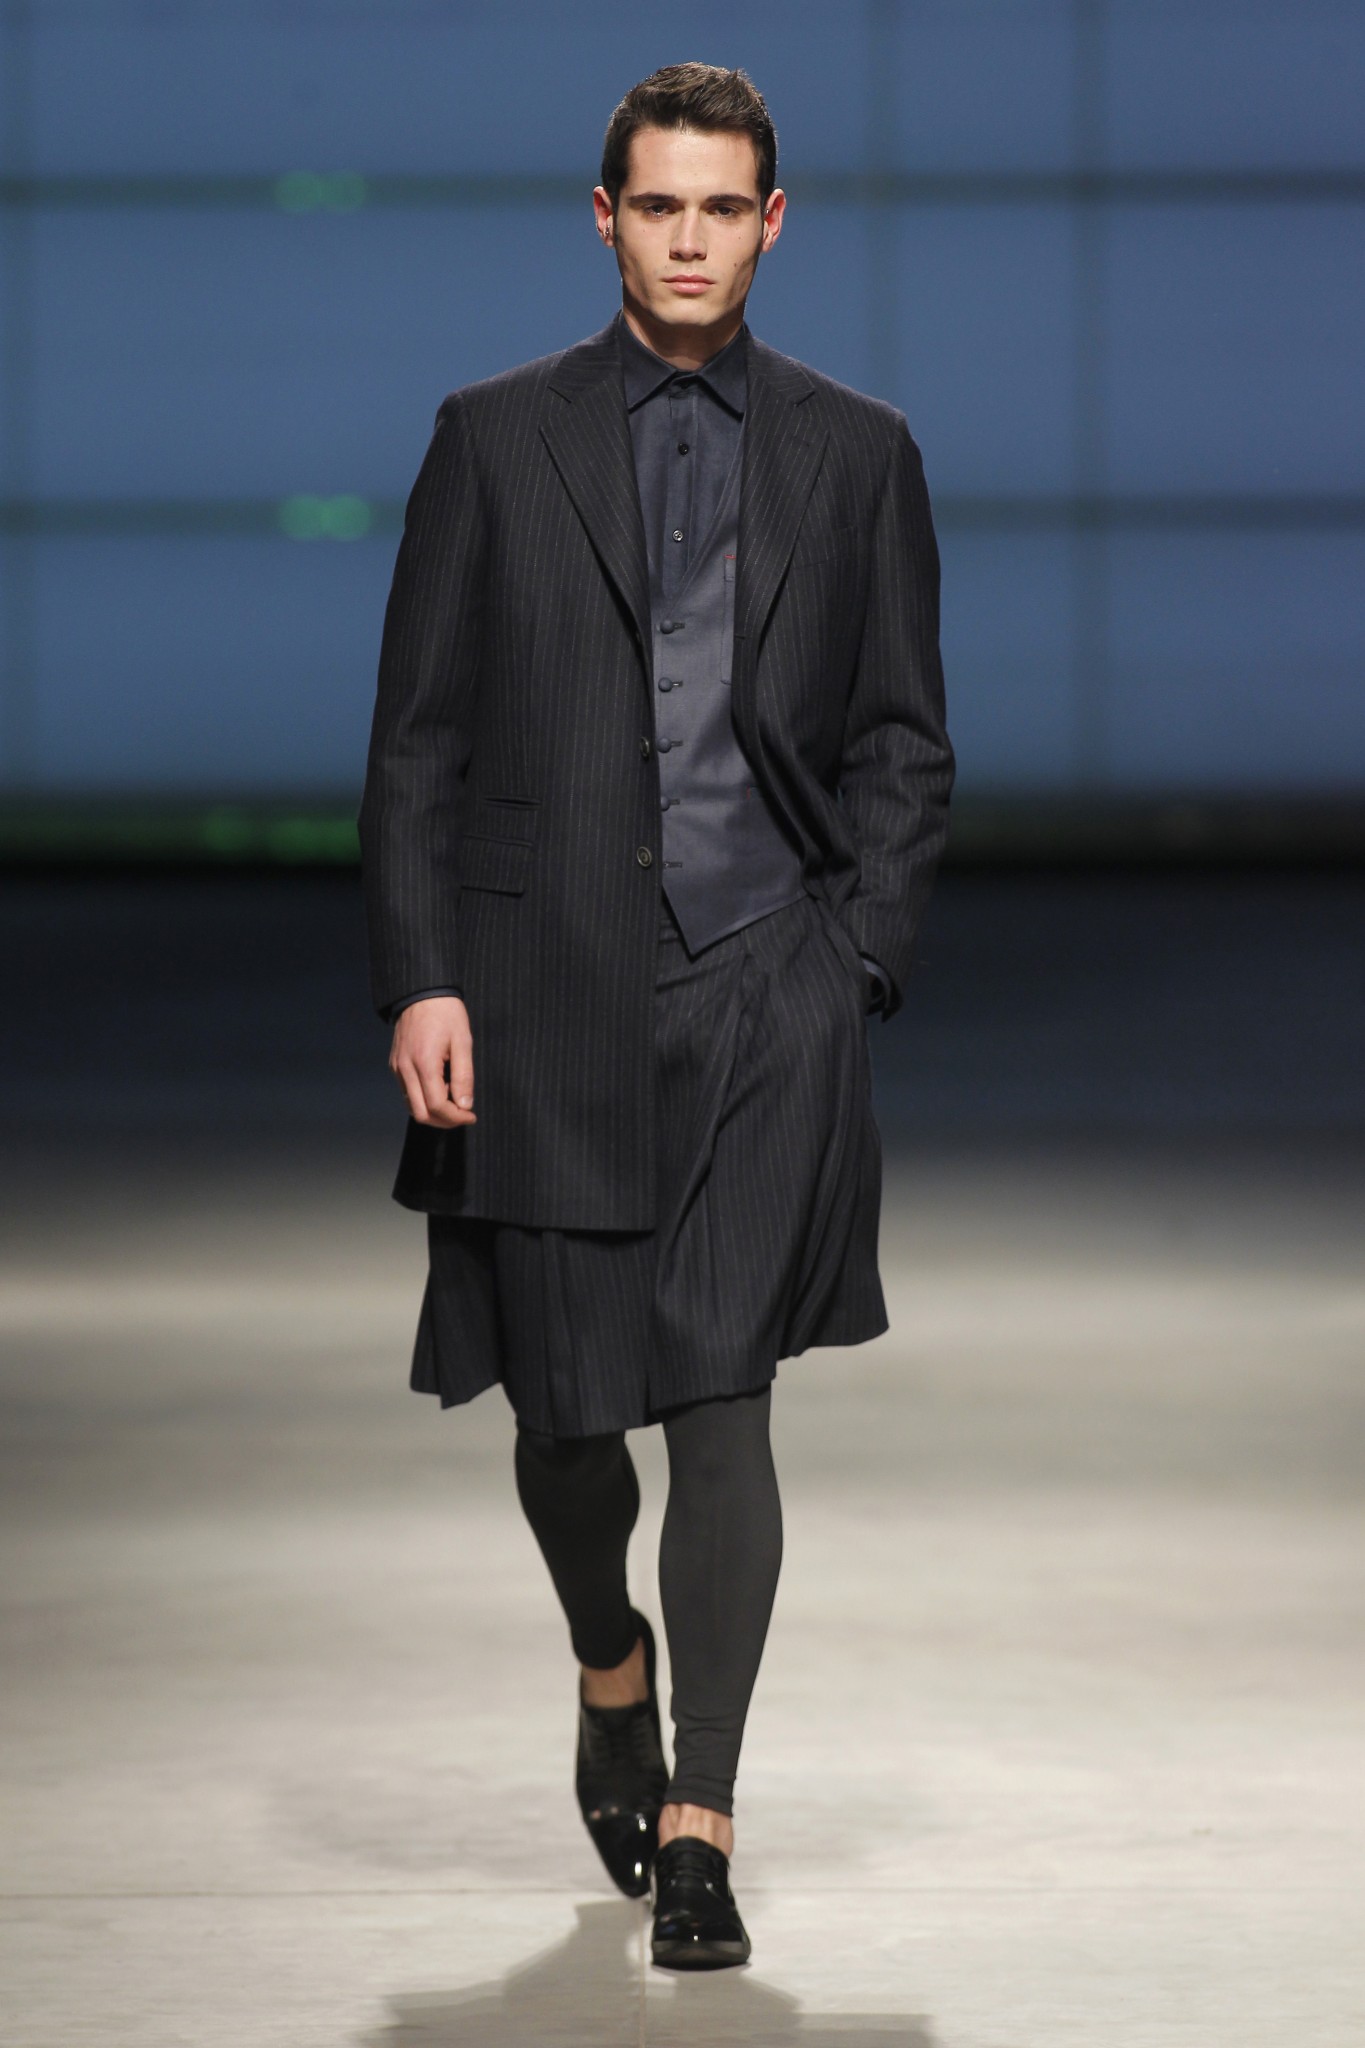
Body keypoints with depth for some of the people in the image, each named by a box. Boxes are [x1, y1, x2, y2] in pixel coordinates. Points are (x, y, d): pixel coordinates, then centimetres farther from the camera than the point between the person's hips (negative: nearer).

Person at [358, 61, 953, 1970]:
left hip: (767, 982, 0)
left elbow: (904, 743, 11)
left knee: (722, 1397, -9)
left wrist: (854, 957, -2)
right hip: (548, 988, 0)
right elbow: (417, 738, 4)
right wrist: (420, 981, -5)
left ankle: (701, 1819, -4)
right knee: (564, 1405, 7)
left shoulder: (857, 452, 8)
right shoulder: (497, 439, 5)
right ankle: (612, 1671, 38)